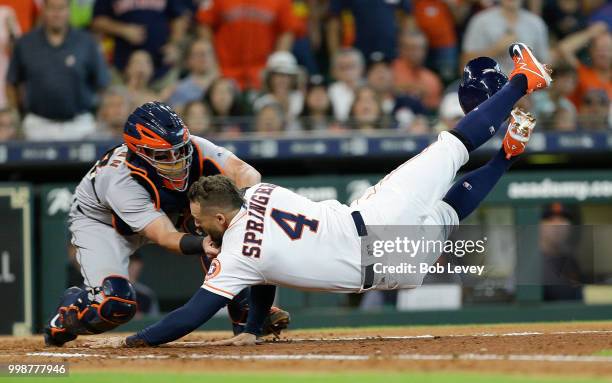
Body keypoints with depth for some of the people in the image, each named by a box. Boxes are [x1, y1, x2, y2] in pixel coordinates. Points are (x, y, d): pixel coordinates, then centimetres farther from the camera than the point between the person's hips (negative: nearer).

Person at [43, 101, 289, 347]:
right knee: (116, 304, -27)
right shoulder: (120, 181, -41)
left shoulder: (191, 148, -29)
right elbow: (165, 237, -47)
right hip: (99, 222, -5)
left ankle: (246, 311, -9)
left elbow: (244, 171, -37)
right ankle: (65, 316, 7)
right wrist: (201, 244, -67)